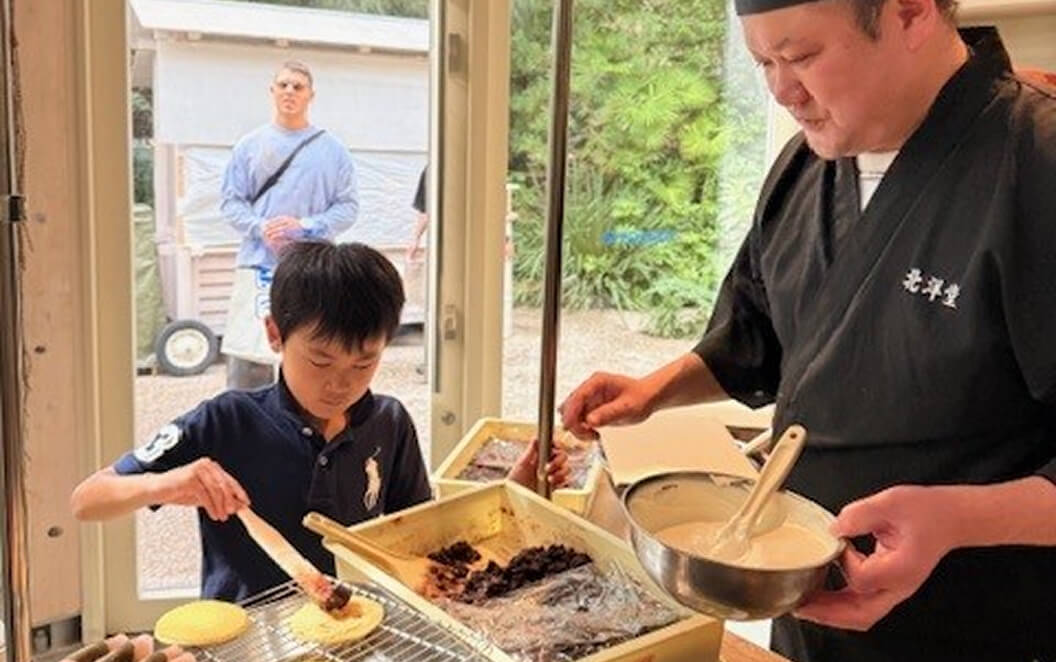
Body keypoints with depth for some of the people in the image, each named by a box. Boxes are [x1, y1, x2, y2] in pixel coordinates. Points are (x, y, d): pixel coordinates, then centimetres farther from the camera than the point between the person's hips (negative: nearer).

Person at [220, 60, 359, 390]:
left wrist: (305, 227, -13)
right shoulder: (250, 145, 8)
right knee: (247, 355, -2)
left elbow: (348, 206, 1)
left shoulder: (332, 149, 5)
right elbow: (231, 201, 6)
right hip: (259, 263, 1)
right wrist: (260, 228, -12)